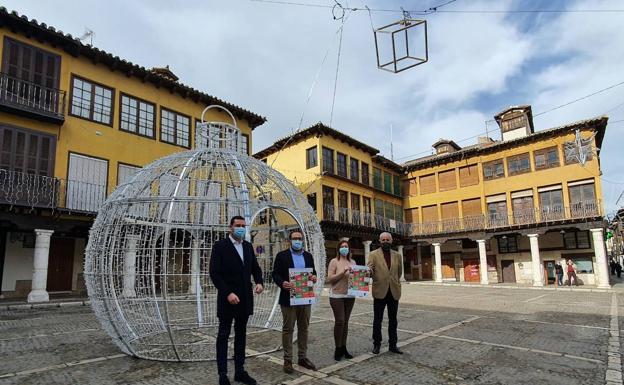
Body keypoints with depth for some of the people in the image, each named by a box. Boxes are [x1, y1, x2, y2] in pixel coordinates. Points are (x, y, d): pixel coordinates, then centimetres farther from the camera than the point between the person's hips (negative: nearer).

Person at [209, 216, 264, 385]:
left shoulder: (248, 246, 9)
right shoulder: (220, 246, -9)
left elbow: (255, 268, 14)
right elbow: (214, 273, -13)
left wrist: (259, 282, -6)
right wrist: (228, 293, -21)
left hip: (245, 298, 6)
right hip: (228, 298, -5)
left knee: (241, 334, 13)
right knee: (223, 335, 5)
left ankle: (240, 371, 24)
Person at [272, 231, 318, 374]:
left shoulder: (308, 256, 11)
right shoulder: (282, 255, -3)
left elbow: (313, 272, 13)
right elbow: (275, 274, -6)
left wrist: (314, 277, -11)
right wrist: (282, 283, -25)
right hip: (289, 297, -4)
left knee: (304, 328, 12)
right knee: (288, 329, 3)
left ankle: (303, 357, 24)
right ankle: (287, 360, 13)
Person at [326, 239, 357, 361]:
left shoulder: (352, 262, 11)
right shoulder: (334, 262, -4)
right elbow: (329, 279, -10)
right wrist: (342, 272, -18)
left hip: (350, 295, 5)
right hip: (337, 295, -5)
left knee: (345, 322, 9)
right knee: (339, 321, -7)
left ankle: (343, 348, 19)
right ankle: (338, 349, 7)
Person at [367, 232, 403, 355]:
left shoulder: (397, 255, 9)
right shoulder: (373, 255, -2)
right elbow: (369, 271, -8)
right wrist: (370, 271, -30)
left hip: (394, 292, 3)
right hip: (380, 292, -3)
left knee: (393, 320, 11)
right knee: (377, 320, 6)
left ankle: (393, 344, 22)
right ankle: (376, 344, 18)